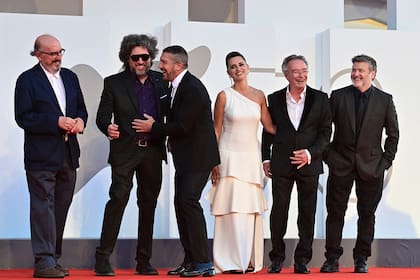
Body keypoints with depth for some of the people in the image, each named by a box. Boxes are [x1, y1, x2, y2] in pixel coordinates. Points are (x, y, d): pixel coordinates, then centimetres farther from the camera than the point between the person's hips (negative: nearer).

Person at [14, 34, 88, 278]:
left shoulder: (70, 77, 14)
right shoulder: (27, 80, -5)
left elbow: (81, 109, 19)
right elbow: (23, 118, -11)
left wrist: (80, 120, -4)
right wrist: (56, 122, -19)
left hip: (68, 155, 7)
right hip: (41, 156, -6)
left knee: (61, 207, 10)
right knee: (43, 207, -7)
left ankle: (53, 258, 20)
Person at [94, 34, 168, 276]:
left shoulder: (160, 81, 9)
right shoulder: (114, 83, 1)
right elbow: (102, 116, -4)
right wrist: (108, 127, -24)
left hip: (153, 150, 4)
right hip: (125, 151, -3)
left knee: (149, 204, 8)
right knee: (118, 199, -13)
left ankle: (144, 261, 16)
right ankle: (103, 258, -8)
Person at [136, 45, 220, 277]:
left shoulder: (192, 88, -18)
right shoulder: (177, 86, 13)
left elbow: (183, 126, -21)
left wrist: (154, 127, -9)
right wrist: (172, 139, 6)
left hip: (197, 156, -10)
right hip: (185, 157, 10)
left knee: (188, 201, -15)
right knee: (181, 203, 10)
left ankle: (203, 263, -11)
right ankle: (190, 260, 17)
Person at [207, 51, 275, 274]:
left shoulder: (259, 96, 8)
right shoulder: (224, 96, -1)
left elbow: (270, 127, 11)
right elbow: (216, 131, 1)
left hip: (252, 158, 3)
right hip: (230, 157, -3)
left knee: (252, 209, 3)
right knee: (232, 209, -7)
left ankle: (250, 259, 10)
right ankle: (231, 261, -3)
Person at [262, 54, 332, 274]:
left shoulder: (320, 99, 2)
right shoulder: (274, 99, 5)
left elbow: (325, 132, 1)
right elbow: (268, 131, 12)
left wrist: (310, 153, -11)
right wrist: (265, 158, 7)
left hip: (309, 163, 0)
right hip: (281, 164, 0)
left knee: (307, 213, 4)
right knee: (278, 211, 1)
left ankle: (302, 259, 12)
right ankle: (277, 258, 11)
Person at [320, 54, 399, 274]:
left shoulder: (385, 100, 2)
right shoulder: (338, 96, 2)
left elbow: (393, 134, 6)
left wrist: (386, 161, 0)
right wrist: (327, 155, -1)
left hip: (371, 165, 0)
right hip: (340, 164, 0)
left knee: (367, 213, 5)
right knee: (335, 211, 1)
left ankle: (361, 258, 13)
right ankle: (332, 258, 6)